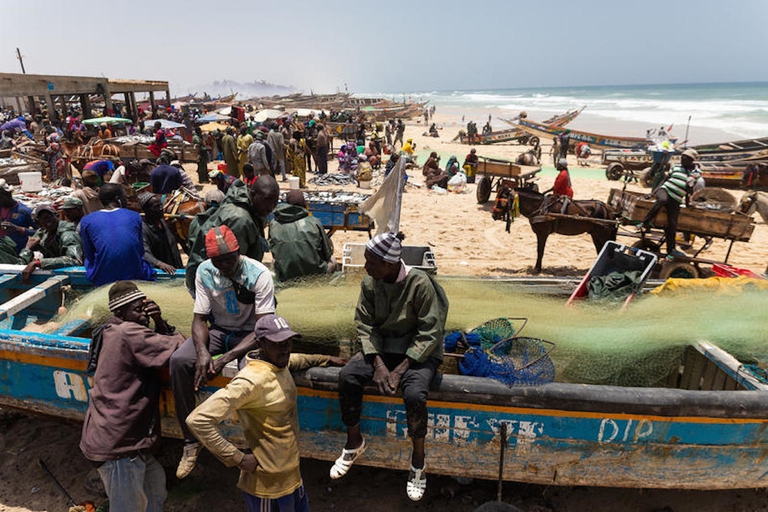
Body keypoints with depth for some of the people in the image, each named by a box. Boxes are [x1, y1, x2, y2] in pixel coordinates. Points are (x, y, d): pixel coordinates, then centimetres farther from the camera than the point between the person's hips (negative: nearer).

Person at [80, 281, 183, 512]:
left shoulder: (114, 332, 11)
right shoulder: (128, 333, -21)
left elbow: (164, 342, 13)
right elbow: (180, 345, -21)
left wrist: (159, 322, -5)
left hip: (120, 437, 10)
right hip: (118, 442, -10)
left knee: (156, 481, 25)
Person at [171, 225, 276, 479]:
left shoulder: (259, 275, -22)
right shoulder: (204, 272, -9)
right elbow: (199, 318, -5)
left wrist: (225, 358, -31)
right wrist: (202, 352, -26)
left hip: (250, 334, -4)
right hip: (218, 330, 4)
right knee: (179, 360, -22)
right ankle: (191, 440, -7)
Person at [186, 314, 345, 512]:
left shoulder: (280, 365, -1)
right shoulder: (250, 380, -26)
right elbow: (198, 420, -29)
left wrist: (325, 359, 22)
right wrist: (238, 458, -24)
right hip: (268, 483, -8)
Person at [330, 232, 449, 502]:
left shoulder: (420, 283, -21)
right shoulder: (369, 283, -7)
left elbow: (430, 333, -18)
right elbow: (365, 326, -3)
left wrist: (401, 370, -23)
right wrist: (378, 364, -17)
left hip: (418, 351, -4)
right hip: (381, 347, 4)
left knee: (414, 394, -31)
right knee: (347, 377, -20)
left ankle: (418, 461, -2)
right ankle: (354, 442, 6)